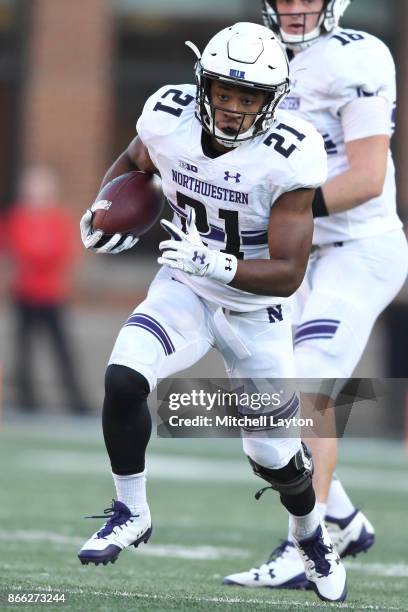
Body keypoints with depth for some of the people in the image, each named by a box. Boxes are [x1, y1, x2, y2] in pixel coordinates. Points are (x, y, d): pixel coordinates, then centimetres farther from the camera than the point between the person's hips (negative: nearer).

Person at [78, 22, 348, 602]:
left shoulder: (289, 156, -28)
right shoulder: (168, 116, -18)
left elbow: (288, 273, -28)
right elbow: (133, 163, 9)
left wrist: (214, 264, -42)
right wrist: (101, 211, -10)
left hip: (255, 309, -2)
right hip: (184, 291, 2)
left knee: (273, 455, 8)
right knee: (123, 381, -26)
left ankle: (312, 536, 43)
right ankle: (131, 512, -3)